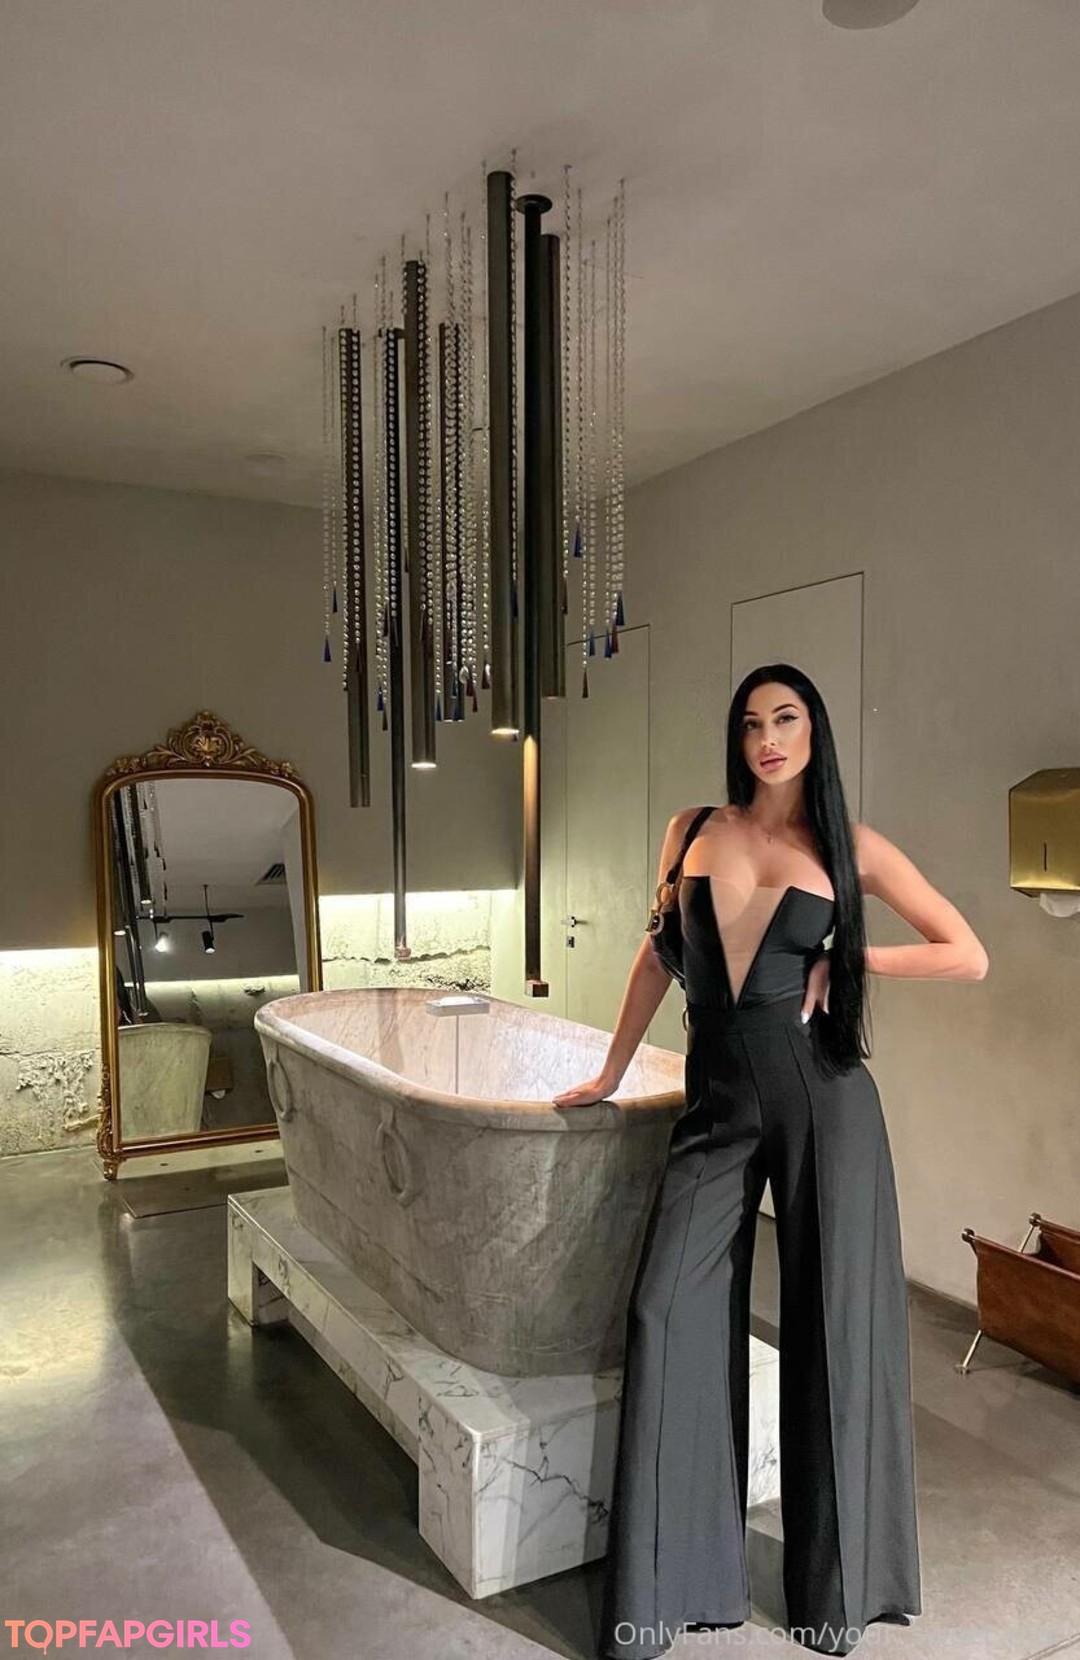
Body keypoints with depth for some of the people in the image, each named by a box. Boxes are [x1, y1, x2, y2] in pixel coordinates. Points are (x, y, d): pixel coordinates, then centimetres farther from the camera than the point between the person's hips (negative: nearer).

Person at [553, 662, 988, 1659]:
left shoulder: (852, 847, 3)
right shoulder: (693, 829, 8)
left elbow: (969, 957, 4)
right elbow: (658, 954, 16)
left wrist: (846, 958, -3)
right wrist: (610, 1074, 18)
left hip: (820, 1096, -1)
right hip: (718, 1101, 2)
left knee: (830, 1324, 7)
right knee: (670, 1311, -5)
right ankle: (669, 1580, 13)